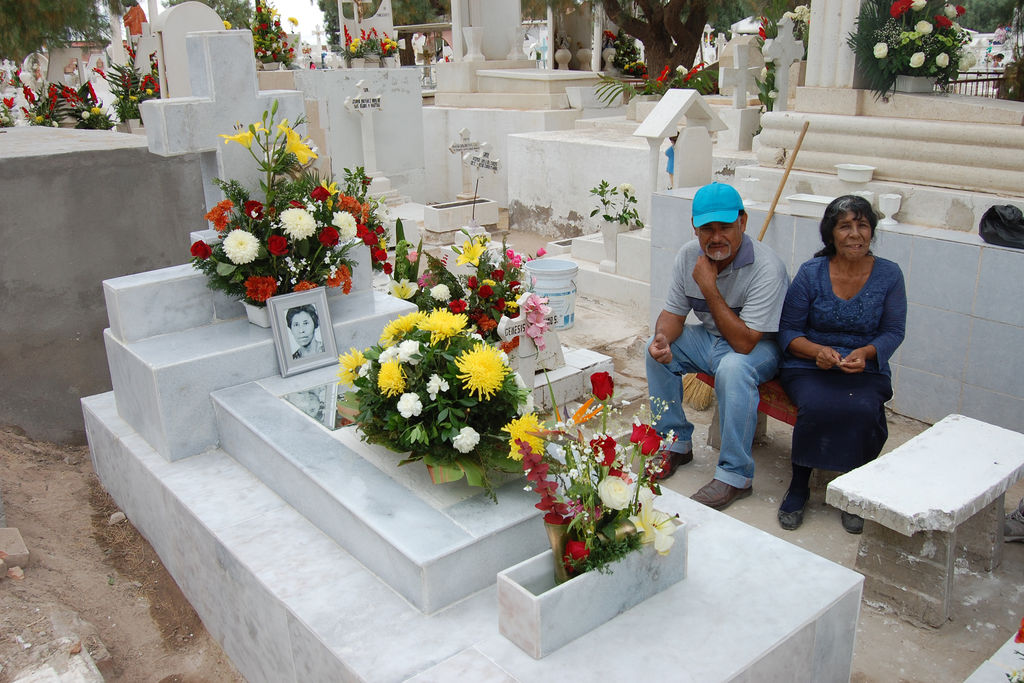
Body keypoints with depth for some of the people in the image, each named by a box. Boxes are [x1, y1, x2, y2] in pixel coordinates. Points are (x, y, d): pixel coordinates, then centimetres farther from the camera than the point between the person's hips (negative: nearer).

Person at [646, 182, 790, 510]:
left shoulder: (766, 268, -29)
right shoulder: (689, 255, -9)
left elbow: (744, 342, -31)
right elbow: (674, 313, -1)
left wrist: (709, 288, -31)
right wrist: (662, 338, -25)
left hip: (760, 347, -6)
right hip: (710, 336, 7)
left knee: (733, 368, -36)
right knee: (657, 350, -13)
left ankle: (735, 475, -24)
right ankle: (676, 443, 3)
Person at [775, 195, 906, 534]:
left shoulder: (888, 274, 1)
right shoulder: (811, 273, -3)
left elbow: (893, 331, 4)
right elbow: (788, 330, -1)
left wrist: (866, 353, -18)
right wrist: (817, 350, -21)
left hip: (865, 370, 1)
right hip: (808, 366, -1)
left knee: (862, 410, -31)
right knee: (815, 407, -33)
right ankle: (798, 487, -9)